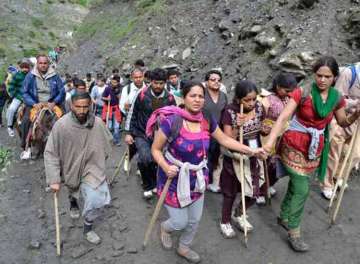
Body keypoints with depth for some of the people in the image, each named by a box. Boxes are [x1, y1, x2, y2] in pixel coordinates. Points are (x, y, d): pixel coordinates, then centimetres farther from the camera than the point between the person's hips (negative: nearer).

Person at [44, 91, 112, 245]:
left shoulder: (97, 123, -19)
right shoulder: (61, 125, -24)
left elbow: (106, 142, 1)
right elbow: (50, 153, -18)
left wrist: (99, 161, 6)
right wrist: (54, 179, -20)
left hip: (92, 168, 0)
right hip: (71, 169, 0)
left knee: (96, 199, -14)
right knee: (74, 192, 27)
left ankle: (88, 227, 15)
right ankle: (73, 202, 66)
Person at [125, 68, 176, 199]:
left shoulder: (169, 98, -4)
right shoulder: (142, 94, -10)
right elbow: (132, 114, 0)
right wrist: (128, 133, -2)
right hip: (141, 134, -2)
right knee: (145, 159, -23)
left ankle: (154, 184, 35)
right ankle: (148, 186, 3)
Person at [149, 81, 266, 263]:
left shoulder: (207, 120, -9)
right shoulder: (172, 120, -25)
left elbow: (225, 140, 4)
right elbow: (155, 149, -15)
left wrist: (251, 151, 1)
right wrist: (165, 167, -31)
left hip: (197, 179, 5)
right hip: (175, 180, -5)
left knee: (194, 220, 20)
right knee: (180, 222, 9)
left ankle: (184, 248, 50)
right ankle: (165, 227, 48)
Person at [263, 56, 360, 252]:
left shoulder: (337, 98, -1)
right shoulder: (302, 93, -16)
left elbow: (343, 122, 13)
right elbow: (283, 118, -22)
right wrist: (270, 141, -34)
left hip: (315, 149, 5)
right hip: (294, 145, -5)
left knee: (296, 185, 17)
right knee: (302, 189, -5)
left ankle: (284, 217, 39)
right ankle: (294, 233, 12)